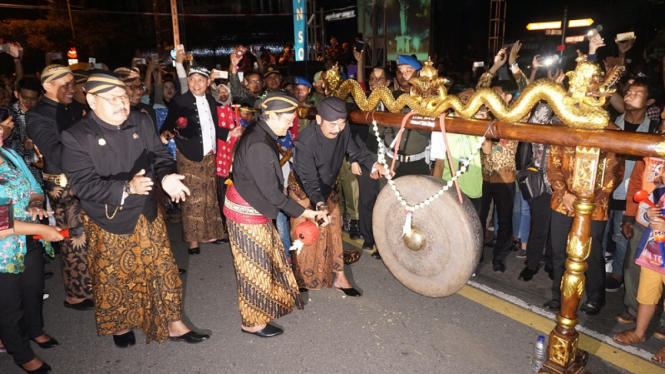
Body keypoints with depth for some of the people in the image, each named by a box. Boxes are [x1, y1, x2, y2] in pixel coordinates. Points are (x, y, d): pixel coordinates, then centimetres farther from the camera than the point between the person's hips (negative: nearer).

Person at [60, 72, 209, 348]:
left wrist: (166, 176, -20)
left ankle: (174, 325, 29)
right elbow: (84, 185, -20)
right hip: (109, 221, -3)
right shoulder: (76, 138, -16)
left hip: (147, 214, 4)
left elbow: (159, 155, 3)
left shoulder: (141, 123, -3)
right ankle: (120, 326, 43)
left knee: (163, 270, 12)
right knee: (115, 279, 16)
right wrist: (127, 188, -34)